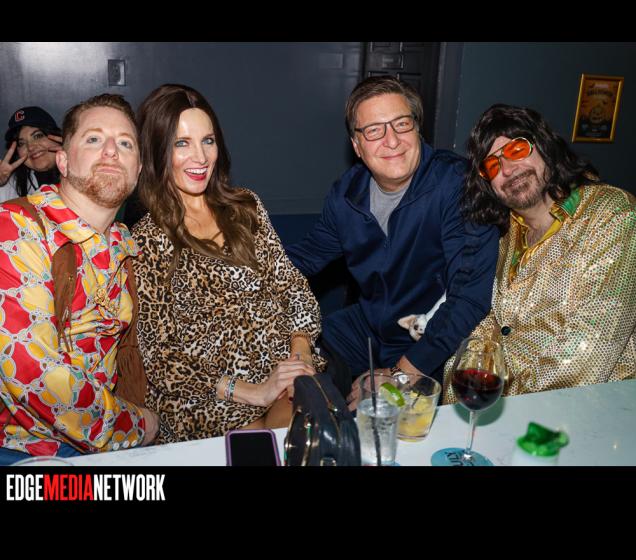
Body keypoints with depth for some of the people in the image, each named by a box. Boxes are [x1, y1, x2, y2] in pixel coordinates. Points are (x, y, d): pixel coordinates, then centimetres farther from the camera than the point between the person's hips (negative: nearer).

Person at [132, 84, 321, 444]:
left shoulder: (246, 207, 10)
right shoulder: (147, 241, -3)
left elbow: (292, 285, 11)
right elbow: (160, 357, -5)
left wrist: (301, 350, -8)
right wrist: (251, 392, -13)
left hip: (284, 367, 4)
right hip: (206, 397, -3)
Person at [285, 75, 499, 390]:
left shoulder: (458, 183, -21)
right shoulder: (346, 193, -2)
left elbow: (470, 296, -26)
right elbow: (308, 254, 13)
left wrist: (402, 373, -27)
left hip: (432, 347, -6)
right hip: (366, 327, 6)